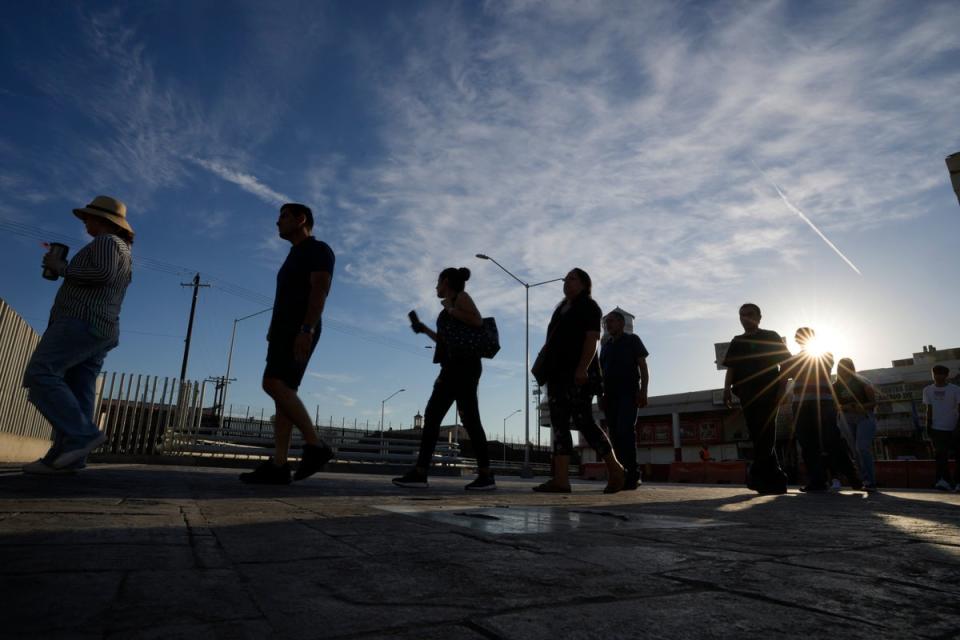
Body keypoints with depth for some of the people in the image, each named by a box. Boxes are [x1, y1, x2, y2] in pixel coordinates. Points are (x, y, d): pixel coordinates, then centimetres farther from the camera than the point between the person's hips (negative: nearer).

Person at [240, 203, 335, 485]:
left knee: (274, 385, -23)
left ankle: (315, 446, -20)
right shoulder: (295, 258, 29)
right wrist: (274, 334, 19)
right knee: (283, 392, -2)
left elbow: (320, 290, -15)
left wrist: (306, 330, -27)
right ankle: (278, 465, -7)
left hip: (300, 331, -10)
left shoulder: (318, 250, 0)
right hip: (285, 332, 10)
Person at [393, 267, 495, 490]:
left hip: (464, 364, -9)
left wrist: (450, 309, -6)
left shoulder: (461, 297, 5)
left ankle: (486, 476, -9)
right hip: (453, 367, 9)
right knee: (432, 415, 0)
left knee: (469, 417, -12)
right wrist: (425, 330, 29)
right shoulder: (450, 308, 28)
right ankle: (420, 472, -2)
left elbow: (478, 321, -12)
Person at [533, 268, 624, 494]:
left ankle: (615, 469, 4)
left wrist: (583, 368, -23)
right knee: (559, 424, -2)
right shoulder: (561, 310, 26)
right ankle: (560, 479, -7)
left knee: (583, 421, -11)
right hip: (558, 373, 8)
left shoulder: (588, 306, 3)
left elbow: (592, 339, -11)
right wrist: (544, 359, 10)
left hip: (577, 375, -8)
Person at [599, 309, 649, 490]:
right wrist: (601, 396, 12)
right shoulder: (606, 346, 23)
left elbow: (643, 367, 2)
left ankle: (632, 475, -20)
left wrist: (643, 392, -9)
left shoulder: (632, 340, 9)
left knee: (625, 431, -20)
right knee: (616, 435, -1)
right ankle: (625, 475, 2)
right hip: (610, 395, 6)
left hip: (628, 393, -5)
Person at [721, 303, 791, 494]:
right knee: (757, 434, 1)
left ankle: (758, 474, -18)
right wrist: (727, 388, -2)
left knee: (765, 434, -13)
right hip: (747, 394, 4)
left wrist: (782, 387, -9)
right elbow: (731, 368, 13)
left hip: (769, 391, -3)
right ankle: (775, 480, 8)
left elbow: (785, 362, 3)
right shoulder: (737, 342, 19)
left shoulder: (771, 337, 10)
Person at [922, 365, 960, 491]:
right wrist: (928, 426, 1)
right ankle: (944, 481, -7)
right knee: (941, 455, -4)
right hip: (937, 428, 1)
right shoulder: (928, 390, 5)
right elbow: (929, 409, 7)